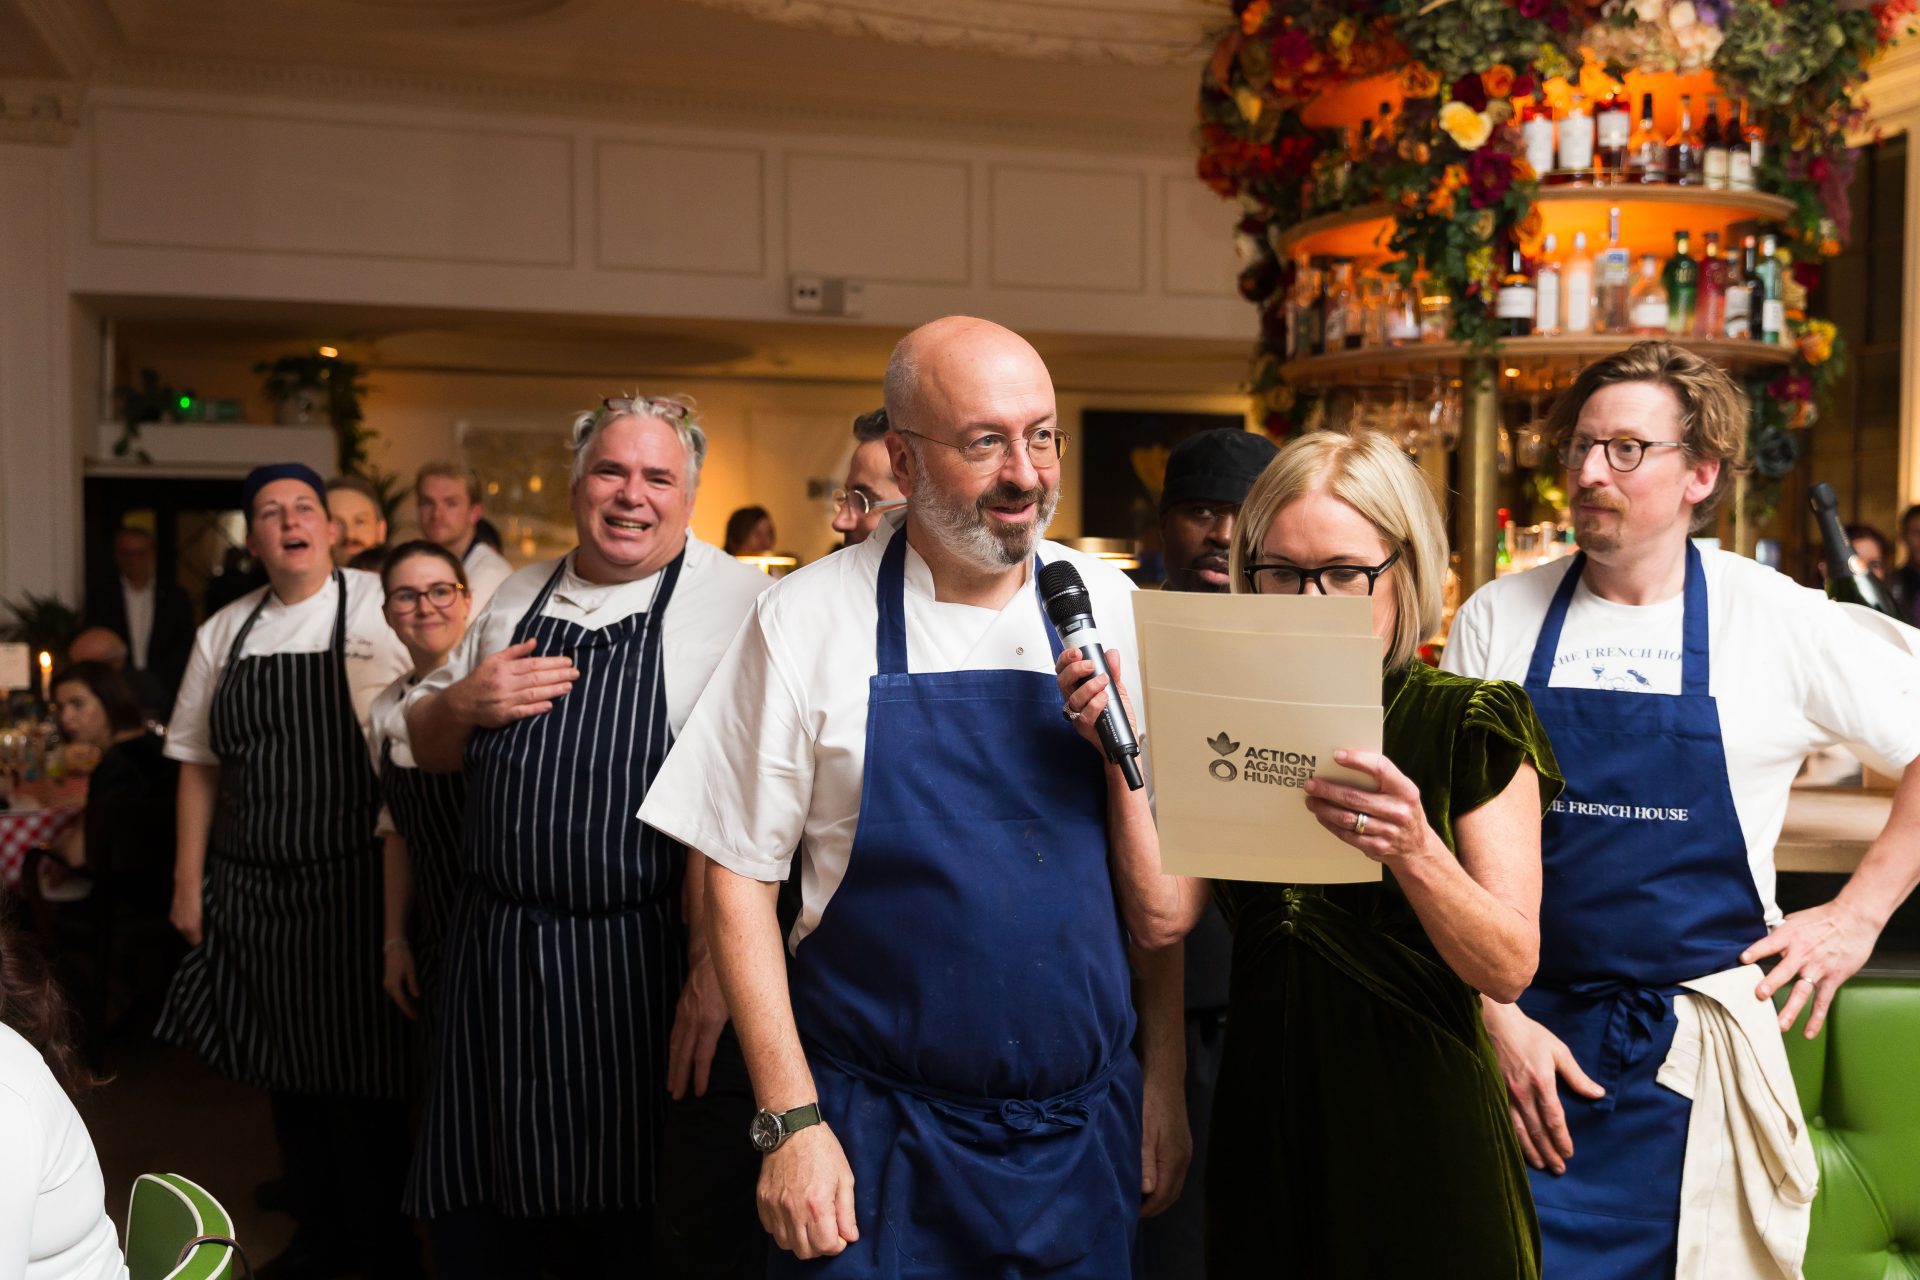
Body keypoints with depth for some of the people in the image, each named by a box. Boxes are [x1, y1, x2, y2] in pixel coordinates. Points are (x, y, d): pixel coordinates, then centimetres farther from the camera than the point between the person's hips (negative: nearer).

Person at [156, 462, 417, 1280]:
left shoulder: (384, 609, -7)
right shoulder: (225, 632, 8)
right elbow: (199, 765, 13)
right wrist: (188, 884, 10)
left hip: (355, 883, -5)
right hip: (253, 890, 5)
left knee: (364, 1070, 2)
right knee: (284, 1067, 13)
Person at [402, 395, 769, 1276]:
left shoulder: (738, 602, -8)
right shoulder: (519, 597, 12)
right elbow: (425, 744, 21)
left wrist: (718, 958, -24)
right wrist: (462, 702, -2)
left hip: (634, 969, -5)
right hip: (491, 960, 5)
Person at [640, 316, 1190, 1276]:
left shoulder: (1107, 607, -1)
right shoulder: (806, 621, -8)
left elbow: (1155, 861, 6)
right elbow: (740, 875, -5)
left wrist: (1165, 1076, 5)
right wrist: (790, 1121, -8)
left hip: (1082, 1130, 3)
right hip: (876, 1143, -2)